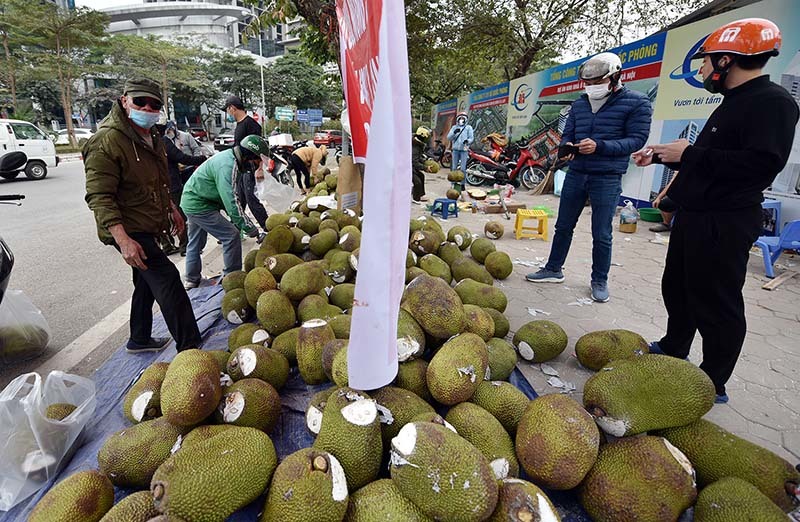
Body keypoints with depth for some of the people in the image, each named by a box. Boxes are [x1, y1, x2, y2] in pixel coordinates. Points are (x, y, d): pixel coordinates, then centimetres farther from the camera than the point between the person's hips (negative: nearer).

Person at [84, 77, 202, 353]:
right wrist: (123, 239, -32)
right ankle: (189, 348, -14)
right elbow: (99, 197, -24)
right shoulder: (106, 141, -18)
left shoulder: (152, 137, 11)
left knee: (147, 282, 19)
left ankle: (139, 339, 37)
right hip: (129, 231, -10)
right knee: (167, 279, -17)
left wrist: (171, 208, 27)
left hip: (149, 227, 10)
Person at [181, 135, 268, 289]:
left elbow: (232, 196, 7)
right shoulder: (227, 166, -28)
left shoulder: (231, 159, 3)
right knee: (231, 236, -10)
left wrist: (236, 220, 3)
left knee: (196, 242, 21)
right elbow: (232, 202, -33)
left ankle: (192, 280, 37)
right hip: (199, 205, -11)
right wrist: (250, 229, -31)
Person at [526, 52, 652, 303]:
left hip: (607, 178, -4)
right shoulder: (580, 104, 9)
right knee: (563, 226, 11)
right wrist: (566, 146, -13)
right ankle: (553, 270, 25)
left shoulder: (636, 103, -5)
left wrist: (599, 146, -23)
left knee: (601, 235, 2)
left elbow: (637, 139, -10)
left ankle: (600, 281, 18)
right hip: (576, 174, 5)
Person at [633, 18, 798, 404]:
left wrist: (690, 153, -21)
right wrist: (660, 156, 20)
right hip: (694, 216, 10)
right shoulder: (734, 102, 17)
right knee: (677, 287, 20)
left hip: (724, 223, -10)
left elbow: (762, 162, -27)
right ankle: (674, 349, 39)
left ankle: (714, 384, 14)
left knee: (716, 304, -1)